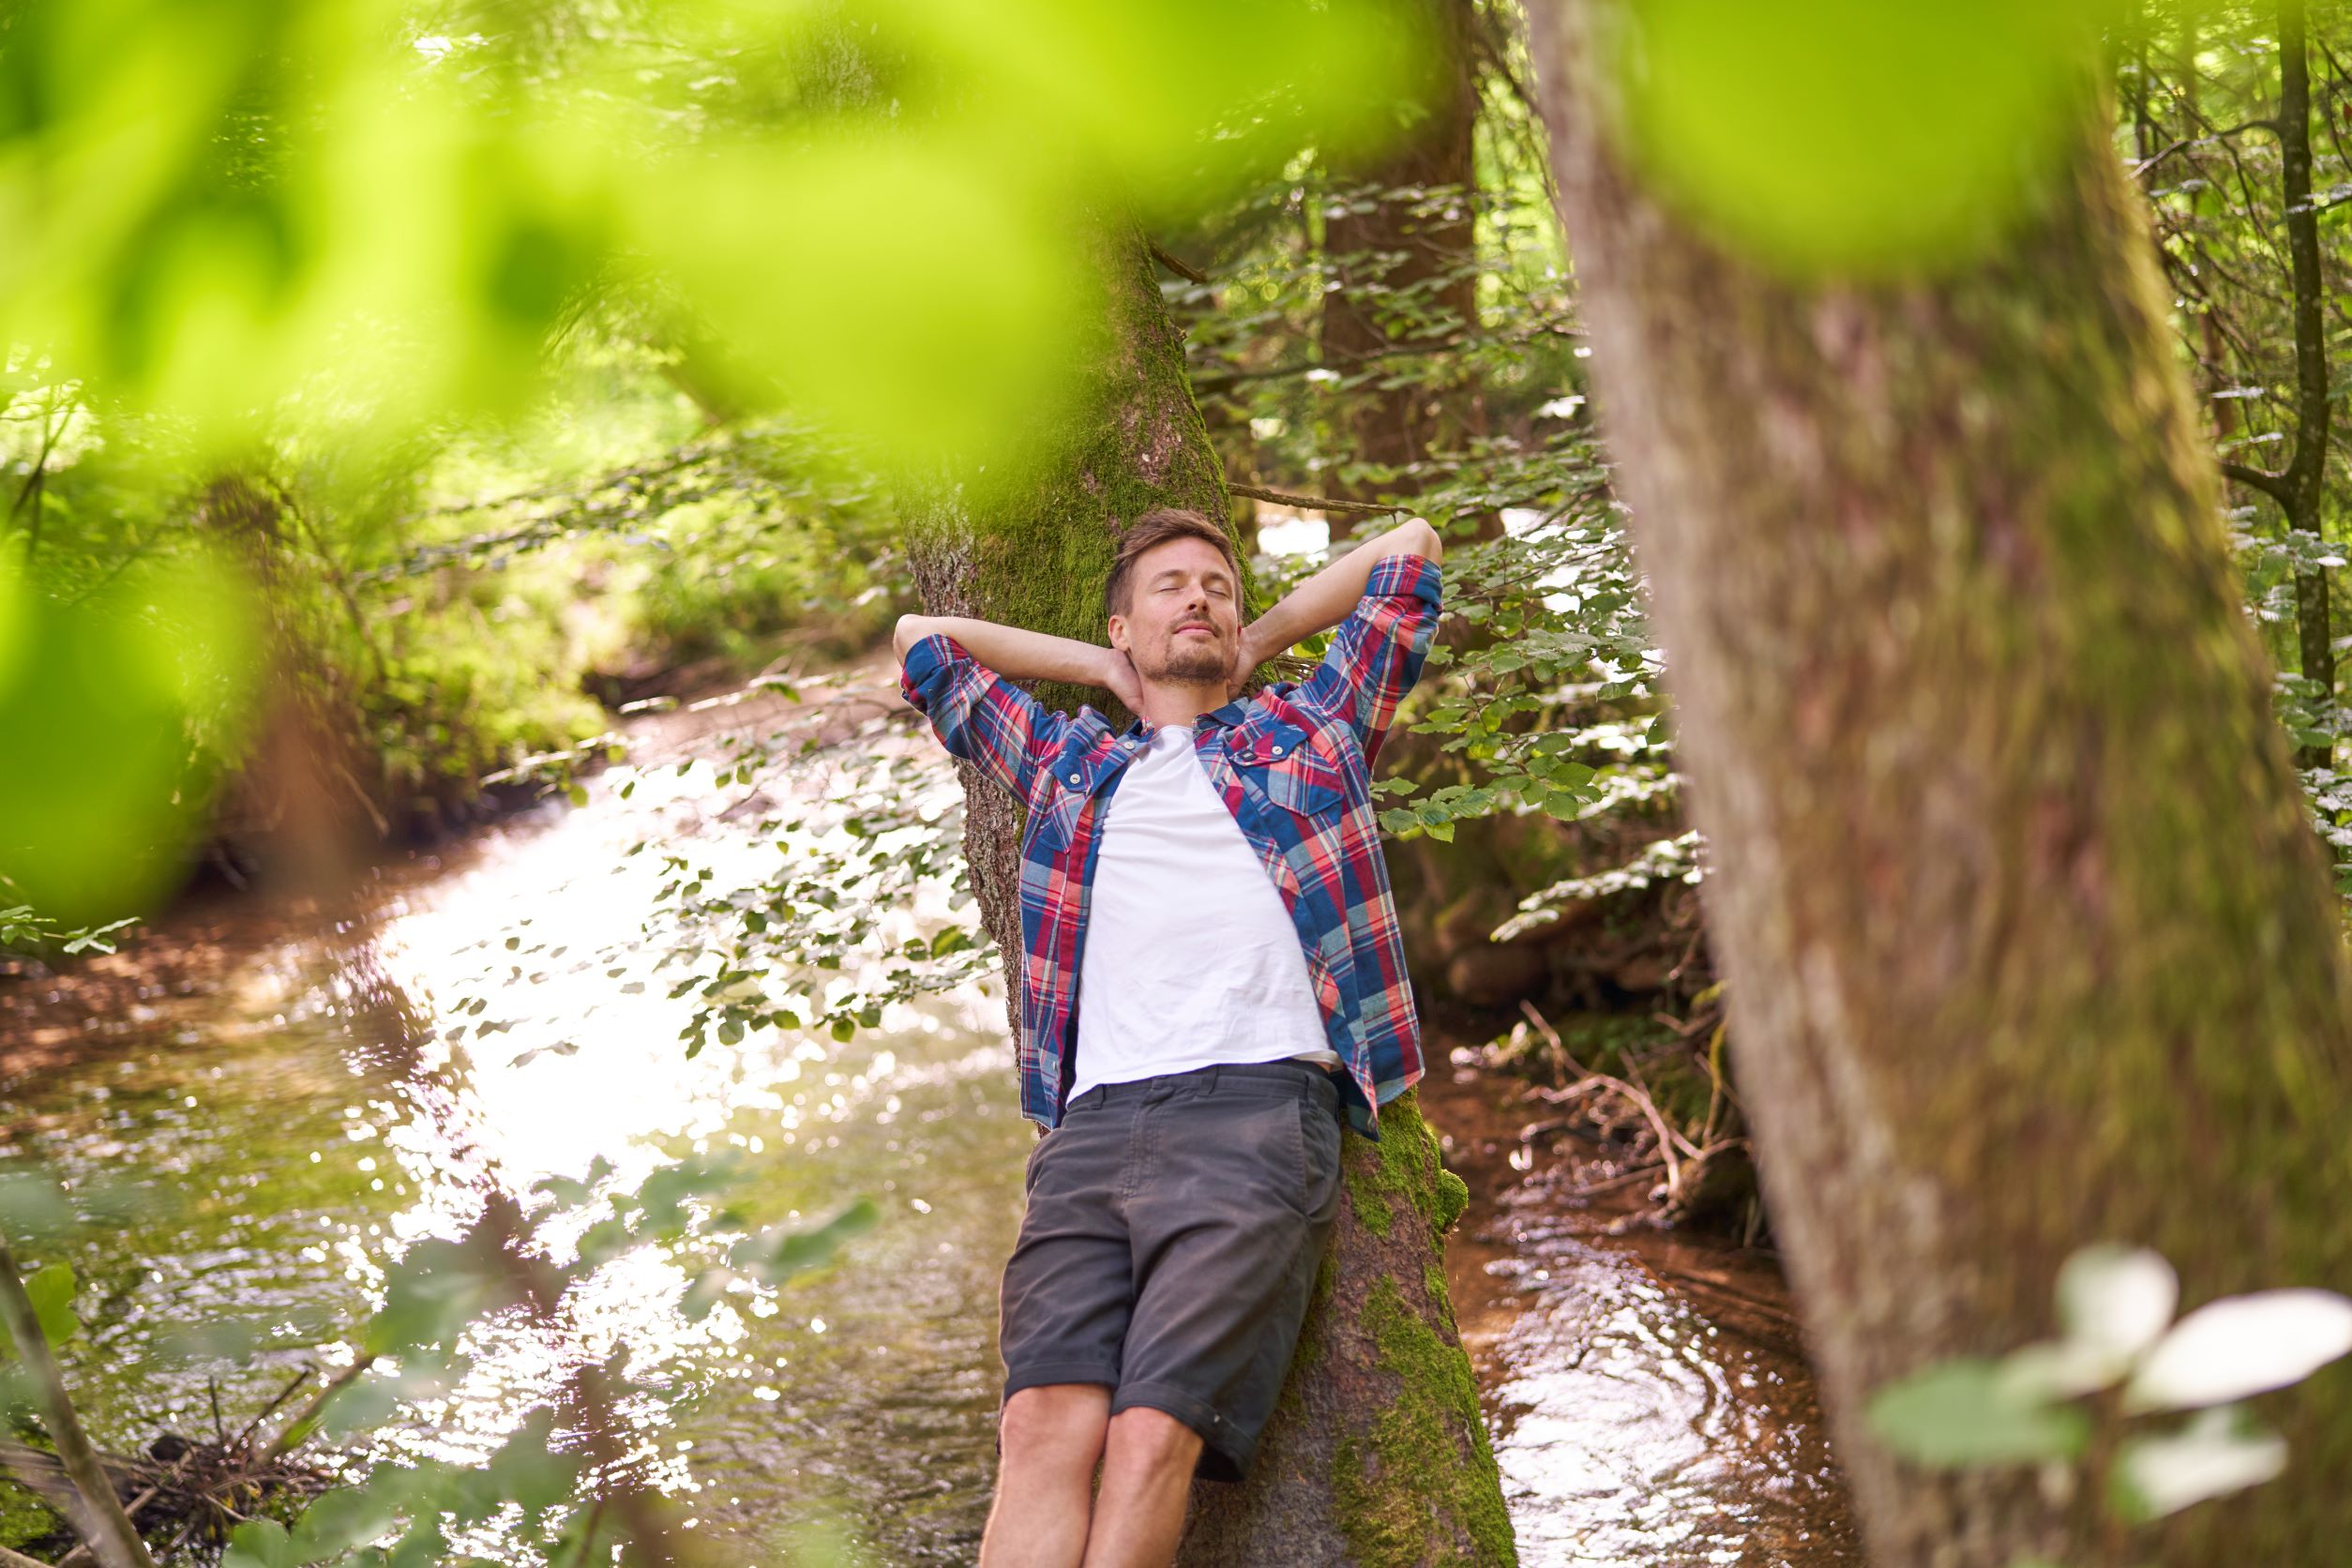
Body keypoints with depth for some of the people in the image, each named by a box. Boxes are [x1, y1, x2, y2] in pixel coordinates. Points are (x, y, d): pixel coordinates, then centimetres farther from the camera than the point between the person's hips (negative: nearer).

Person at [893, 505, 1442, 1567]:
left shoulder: (1308, 730, 25)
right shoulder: (1067, 763, 31)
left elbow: (1411, 549, 31)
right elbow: (920, 637, 42)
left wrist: (1255, 646, 35)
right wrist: (1108, 674, 37)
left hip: (1259, 1112, -2)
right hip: (1094, 1123, 2)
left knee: (1154, 1432, -22)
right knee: (1045, 1423, -21)